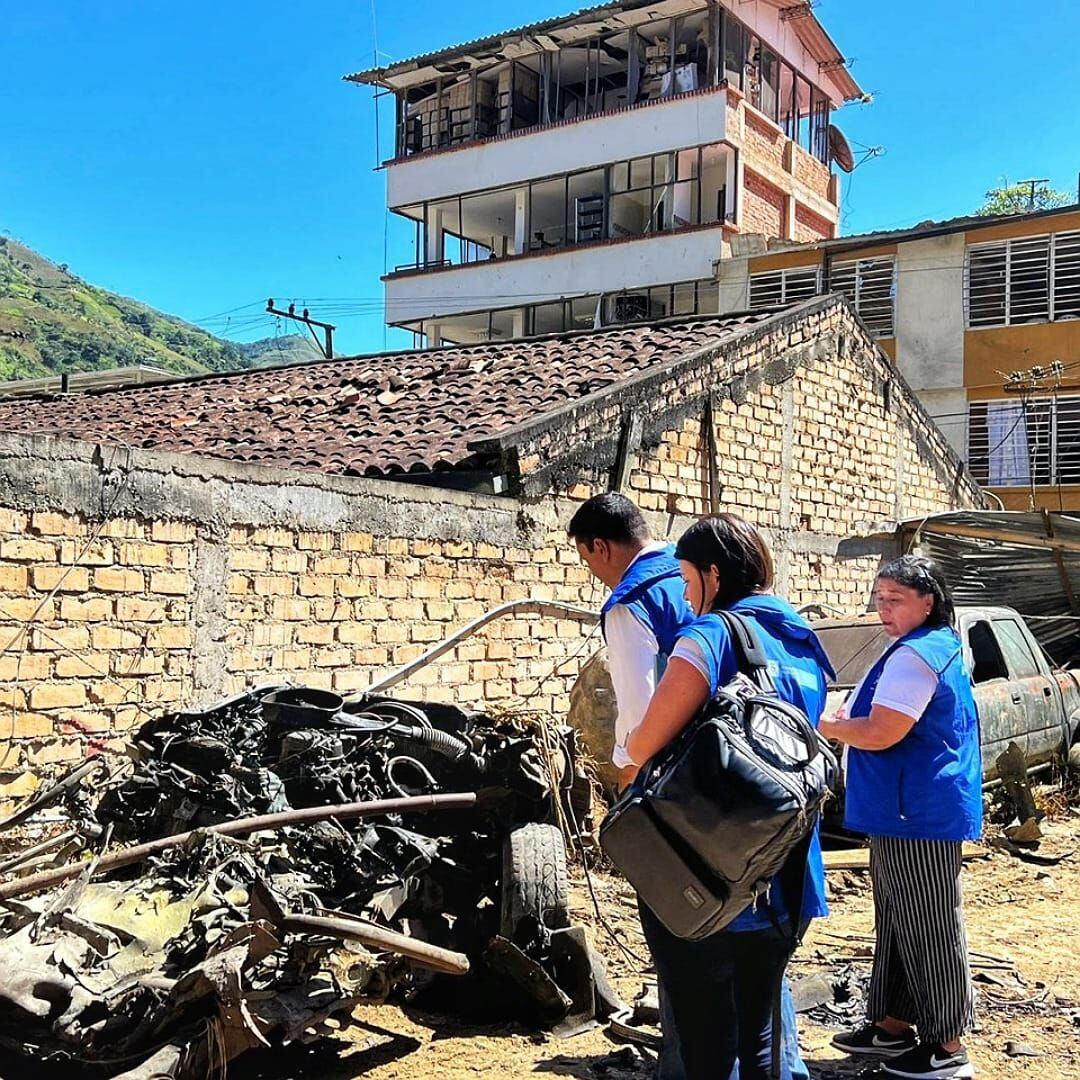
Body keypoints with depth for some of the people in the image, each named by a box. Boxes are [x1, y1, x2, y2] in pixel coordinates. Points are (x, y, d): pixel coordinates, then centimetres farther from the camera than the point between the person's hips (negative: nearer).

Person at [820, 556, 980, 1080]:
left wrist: (830, 727, -6)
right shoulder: (941, 648, 16)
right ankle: (893, 1024, 28)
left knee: (928, 928, -1)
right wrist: (851, 720, 10)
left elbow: (881, 733, -23)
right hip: (911, 812, 11)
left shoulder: (914, 655, -18)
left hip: (918, 817, -11)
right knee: (898, 922, 17)